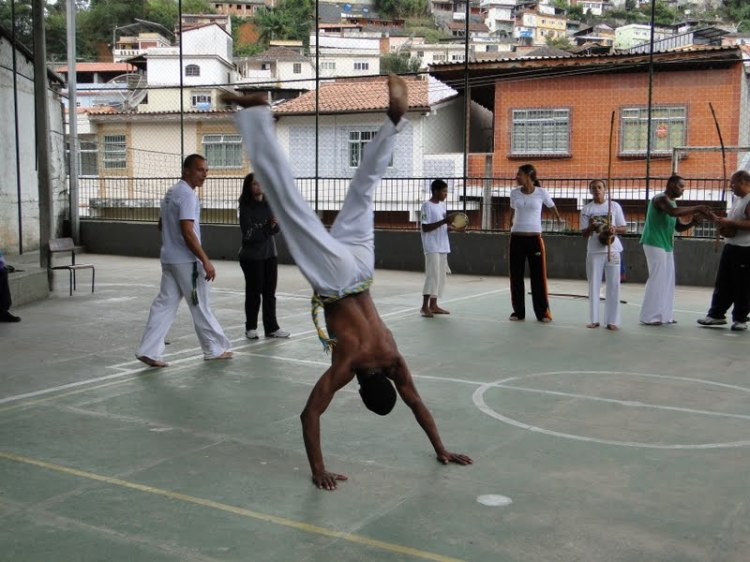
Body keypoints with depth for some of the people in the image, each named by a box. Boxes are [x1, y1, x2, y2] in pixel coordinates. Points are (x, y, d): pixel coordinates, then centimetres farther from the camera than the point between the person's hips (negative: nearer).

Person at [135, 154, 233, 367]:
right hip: (186, 260, -9)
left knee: (164, 304, 7)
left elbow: (162, 225, 23)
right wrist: (206, 261, -22)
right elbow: (187, 233, -24)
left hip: (169, 258, 9)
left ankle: (148, 351, 2)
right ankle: (215, 349, 15)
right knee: (200, 305, 3)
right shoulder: (187, 195, -16)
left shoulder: (171, 192, 14)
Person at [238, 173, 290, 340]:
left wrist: (274, 225, -19)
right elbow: (249, 234, -17)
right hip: (251, 256, -5)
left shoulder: (269, 204, 4)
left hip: (270, 254, 5)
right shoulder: (246, 207, -10)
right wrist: (268, 226, -17)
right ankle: (251, 328, 17)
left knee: (270, 292, 7)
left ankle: (271, 328, 14)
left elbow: (276, 230, 2)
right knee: (254, 292, 4)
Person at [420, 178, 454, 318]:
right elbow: (425, 228, -17)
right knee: (433, 275, -13)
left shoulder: (442, 206, 14)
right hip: (432, 247, -8)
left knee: (441, 276, 8)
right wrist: (443, 221, -24)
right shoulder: (427, 205, -10)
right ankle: (424, 306, -11)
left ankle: (433, 305, 13)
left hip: (442, 247, 8)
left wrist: (452, 227, 0)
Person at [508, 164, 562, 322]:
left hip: (534, 238, -2)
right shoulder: (514, 193, 2)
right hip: (516, 237, 2)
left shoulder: (541, 193, -5)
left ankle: (543, 312, 6)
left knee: (538, 277, -1)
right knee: (516, 276, 4)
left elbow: (552, 207, 13)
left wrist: (559, 219, 25)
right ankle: (518, 311, 13)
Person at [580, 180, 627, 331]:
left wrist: (615, 229, -14)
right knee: (593, 285, 3)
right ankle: (594, 319, 11)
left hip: (612, 250, 0)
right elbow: (584, 234, 3)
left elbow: (624, 227, 7)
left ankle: (612, 321, 4)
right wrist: (591, 228, -18)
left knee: (613, 285, -1)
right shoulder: (586, 209, 4)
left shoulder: (614, 206, 4)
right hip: (594, 251, 0)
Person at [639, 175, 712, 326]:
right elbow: (673, 212, -35)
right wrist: (696, 208, -29)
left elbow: (678, 227, 17)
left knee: (667, 280, 8)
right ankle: (649, 317, -7)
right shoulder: (660, 199, -13)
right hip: (654, 244, -10)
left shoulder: (672, 202, 17)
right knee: (657, 279, -10)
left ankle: (664, 315, 12)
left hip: (667, 246, 10)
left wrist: (692, 222, -2)